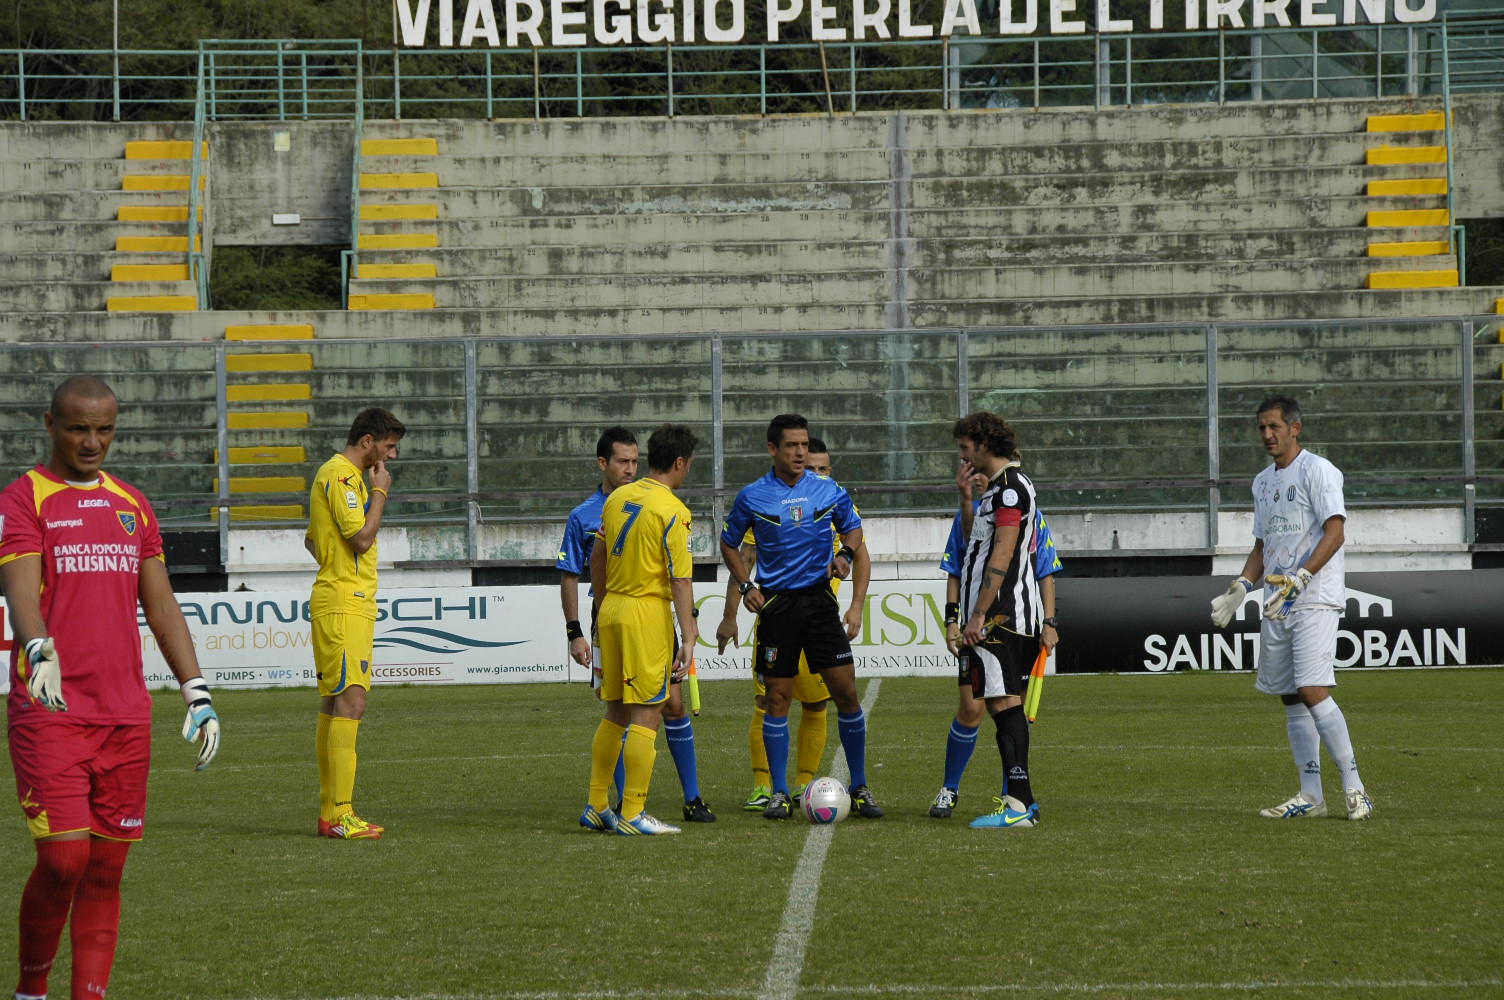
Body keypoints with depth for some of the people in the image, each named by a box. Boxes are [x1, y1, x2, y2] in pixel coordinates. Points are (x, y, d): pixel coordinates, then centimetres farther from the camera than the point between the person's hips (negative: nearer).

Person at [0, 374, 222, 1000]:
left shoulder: (131, 505, 16)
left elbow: (161, 606, 18)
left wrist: (197, 693, 10)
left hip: (125, 715, 5)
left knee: (107, 869, 5)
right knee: (63, 859, -10)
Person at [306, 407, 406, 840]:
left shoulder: (339, 474, 20)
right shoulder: (342, 476, -12)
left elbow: (312, 540, 30)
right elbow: (361, 537, -20)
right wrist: (380, 492, -9)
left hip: (336, 603, 11)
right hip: (345, 605, -11)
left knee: (333, 704, 11)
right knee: (350, 703, -13)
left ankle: (329, 811, 14)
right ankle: (340, 815, -17)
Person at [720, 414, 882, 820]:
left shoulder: (828, 490, 3)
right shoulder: (752, 496, 0)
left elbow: (853, 527, 18)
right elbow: (729, 543, 12)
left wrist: (845, 554, -3)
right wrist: (745, 586, 0)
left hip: (819, 600, 1)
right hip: (776, 604, -1)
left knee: (846, 693, -3)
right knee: (778, 698, 0)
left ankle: (860, 788, 8)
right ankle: (779, 793, 8)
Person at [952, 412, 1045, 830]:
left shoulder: (1010, 486, -12)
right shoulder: (1001, 486, 21)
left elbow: (1002, 556, -19)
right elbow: (976, 546, 29)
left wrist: (977, 616, -20)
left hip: (1001, 616, -10)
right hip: (1008, 618, 10)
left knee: (1004, 703, -13)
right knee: (1006, 705, 11)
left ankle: (1018, 805, -18)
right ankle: (1019, 799, 14)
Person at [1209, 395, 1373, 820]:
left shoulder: (1317, 471, -6)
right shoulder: (1263, 481, 19)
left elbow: (1335, 533, -16)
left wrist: (1298, 579, -25)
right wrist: (1239, 589, 12)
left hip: (1314, 602, -8)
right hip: (1277, 606, 8)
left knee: (1313, 692, -17)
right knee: (1291, 699, 6)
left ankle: (1354, 788, -12)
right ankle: (1310, 795, 10)